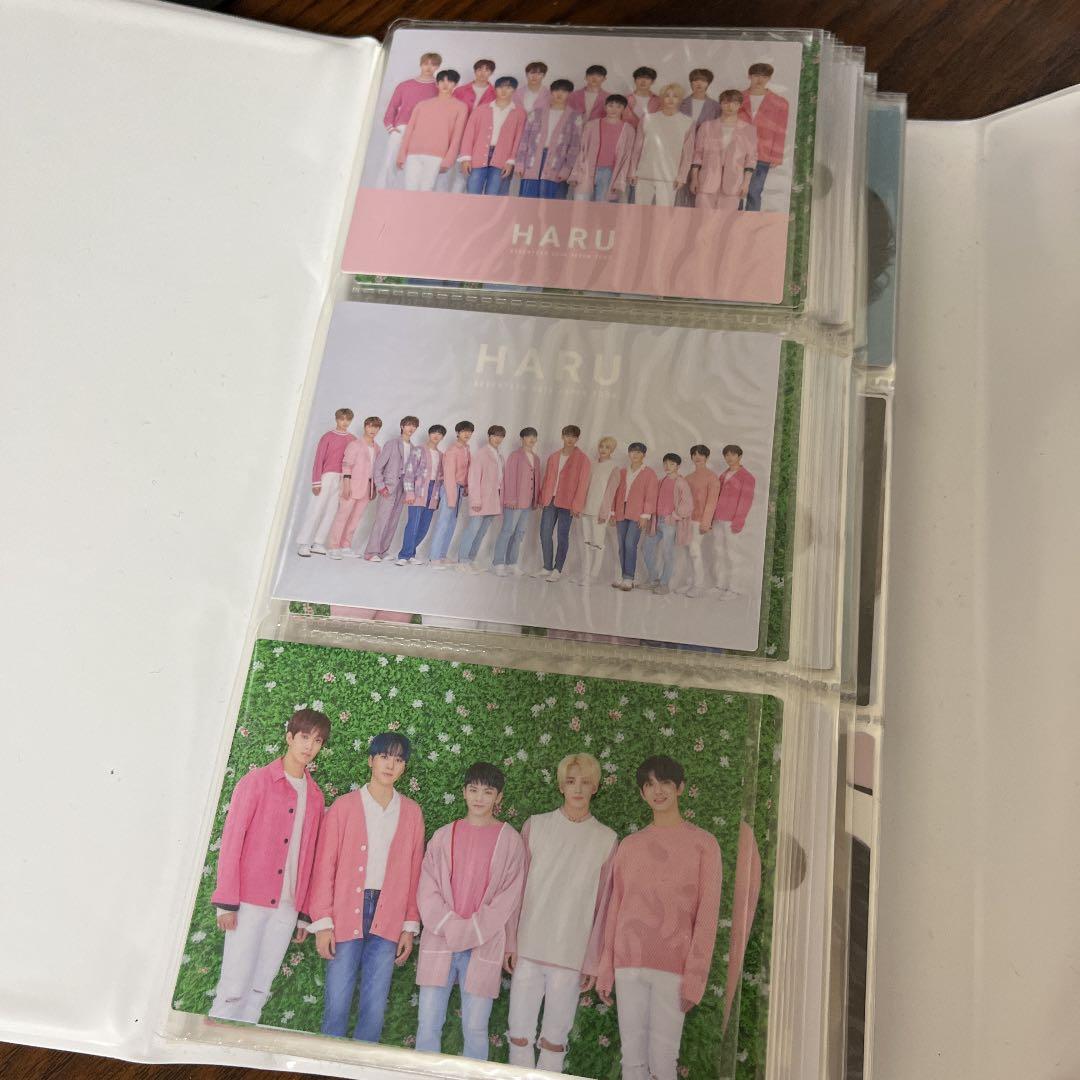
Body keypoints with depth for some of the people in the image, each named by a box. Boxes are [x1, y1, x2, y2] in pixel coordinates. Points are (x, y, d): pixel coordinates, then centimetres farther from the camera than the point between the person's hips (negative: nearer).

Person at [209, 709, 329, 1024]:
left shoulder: (315, 796, 11)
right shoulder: (256, 781, -3)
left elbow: (307, 855, 12)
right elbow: (231, 840, -5)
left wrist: (304, 912, 11)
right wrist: (226, 902, -9)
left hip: (286, 908, 4)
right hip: (249, 903, -4)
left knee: (259, 990, 8)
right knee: (234, 988, -2)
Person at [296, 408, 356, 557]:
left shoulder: (353, 440, 10)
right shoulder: (328, 437, 0)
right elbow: (318, 459, -4)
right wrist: (316, 482, -10)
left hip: (343, 480, 4)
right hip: (327, 476, -4)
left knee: (331, 512, 2)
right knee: (316, 510, -4)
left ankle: (318, 544, 6)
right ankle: (303, 544, -1)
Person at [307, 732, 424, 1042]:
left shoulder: (411, 813, 7)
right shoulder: (344, 806, 1)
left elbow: (414, 871, 8)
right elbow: (324, 865, 0)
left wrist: (410, 926, 6)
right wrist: (322, 923, -4)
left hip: (388, 919, 2)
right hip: (346, 915, -2)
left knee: (375, 1008, 5)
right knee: (337, 1003, 1)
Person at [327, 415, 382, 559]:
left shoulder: (376, 448, 15)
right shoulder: (355, 444, -4)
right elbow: (346, 465, -8)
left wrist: (374, 487, 14)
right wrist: (346, 485, -15)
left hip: (367, 487, 6)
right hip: (353, 485, -6)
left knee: (356, 518, 6)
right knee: (342, 515, -6)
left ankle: (346, 546, 12)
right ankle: (332, 547, -4)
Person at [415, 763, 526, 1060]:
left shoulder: (509, 840, 0)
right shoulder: (444, 835, 5)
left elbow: (508, 898, -3)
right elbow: (427, 889, 2)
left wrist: (470, 931, -10)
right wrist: (450, 927, -11)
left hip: (483, 945, -2)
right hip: (439, 941, 2)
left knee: (475, 1029, 3)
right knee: (428, 1023, 5)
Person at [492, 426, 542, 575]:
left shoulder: (536, 459, 15)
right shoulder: (515, 456, -4)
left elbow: (537, 479, 16)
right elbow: (509, 478, -8)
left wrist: (537, 499, 10)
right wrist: (511, 499, -13)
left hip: (529, 502, 7)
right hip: (515, 502, -7)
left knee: (519, 533, 9)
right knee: (507, 531, -5)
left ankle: (511, 563, 15)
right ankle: (498, 563, 0)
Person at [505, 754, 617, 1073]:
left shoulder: (607, 840, -1)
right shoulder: (536, 825, 1)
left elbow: (602, 905, 1)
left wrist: (593, 961, 2)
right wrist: (510, 940, 1)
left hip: (572, 954, -1)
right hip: (528, 947, 1)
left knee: (555, 1039, 7)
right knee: (520, 1036, 7)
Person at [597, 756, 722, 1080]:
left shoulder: (703, 843, -1)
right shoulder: (630, 845, 9)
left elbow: (707, 915, -3)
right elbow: (615, 908, 11)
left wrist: (694, 977, -8)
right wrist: (605, 969, 9)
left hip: (673, 967, -3)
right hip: (627, 964, 3)